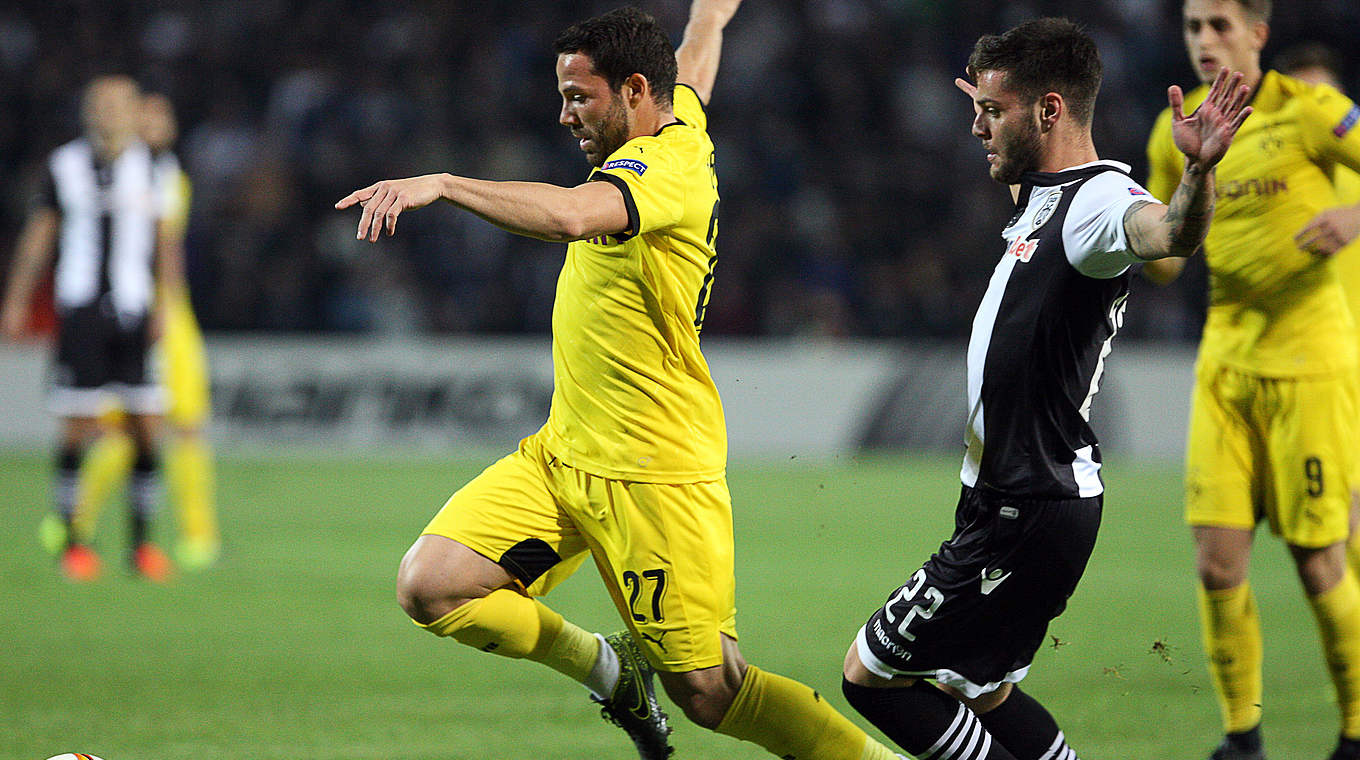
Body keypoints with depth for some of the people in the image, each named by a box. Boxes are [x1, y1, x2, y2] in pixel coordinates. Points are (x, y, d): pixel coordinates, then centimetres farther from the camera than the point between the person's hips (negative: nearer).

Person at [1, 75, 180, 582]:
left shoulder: (147, 166, 7)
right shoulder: (66, 165, 4)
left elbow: (164, 241, 12)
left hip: (135, 312, 2)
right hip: (81, 311, -2)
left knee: (147, 427, -3)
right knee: (79, 430, -4)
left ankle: (141, 541, 6)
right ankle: (71, 540, 7)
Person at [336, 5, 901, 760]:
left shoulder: (668, 168, -17)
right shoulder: (681, 125, 10)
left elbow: (570, 215, -38)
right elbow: (694, 61, 34)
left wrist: (442, 184, -37)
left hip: (654, 479, -9)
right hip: (563, 456, 9)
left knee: (709, 693, -6)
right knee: (429, 584, -6)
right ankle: (611, 668, 15)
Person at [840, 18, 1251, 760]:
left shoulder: (1097, 197, -20)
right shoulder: (1045, 193, 10)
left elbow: (1168, 233, -45)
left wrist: (1197, 172, -65)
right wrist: (999, 120, 54)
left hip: (1028, 516, -11)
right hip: (1014, 500, 11)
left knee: (870, 674, -4)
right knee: (978, 690, 23)